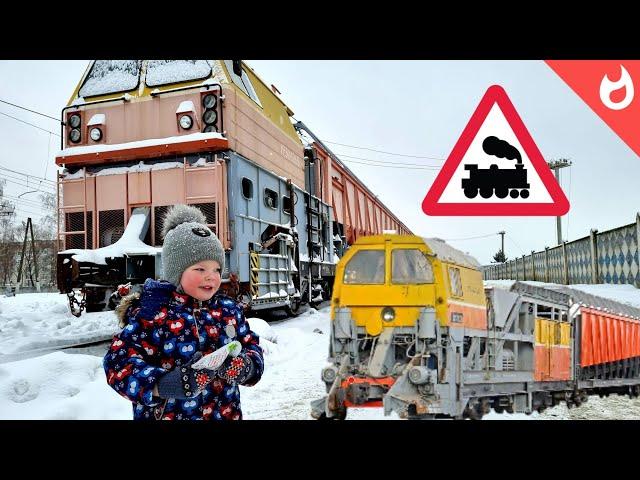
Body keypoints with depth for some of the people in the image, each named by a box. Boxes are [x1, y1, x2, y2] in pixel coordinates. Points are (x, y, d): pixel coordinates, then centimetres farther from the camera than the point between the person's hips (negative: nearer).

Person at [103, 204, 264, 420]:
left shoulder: (229, 309, 0)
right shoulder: (152, 313, -14)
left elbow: (251, 347, 8)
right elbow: (119, 363, -17)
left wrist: (245, 367, -15)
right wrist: (164, 385, -31)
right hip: (167, 414, -4)